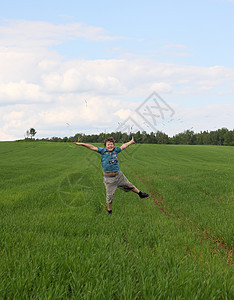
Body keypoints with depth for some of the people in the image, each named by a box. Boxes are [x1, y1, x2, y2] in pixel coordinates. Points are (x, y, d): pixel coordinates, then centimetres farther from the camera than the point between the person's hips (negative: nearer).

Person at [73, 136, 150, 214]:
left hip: (119, 175, 3)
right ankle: (109, 210, 25)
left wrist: (131, 141, 31)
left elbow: (123, 146, 17)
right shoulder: (103, 151, -9)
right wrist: (81, 144, -19)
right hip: (109, 178, -3)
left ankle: (140, 194, 41)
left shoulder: (115, 150, 1)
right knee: (110, 195, 6)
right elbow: (92, 147, -13)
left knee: (129, 186, 20)